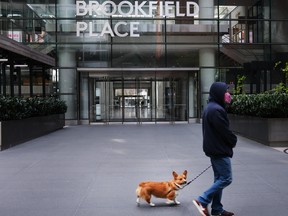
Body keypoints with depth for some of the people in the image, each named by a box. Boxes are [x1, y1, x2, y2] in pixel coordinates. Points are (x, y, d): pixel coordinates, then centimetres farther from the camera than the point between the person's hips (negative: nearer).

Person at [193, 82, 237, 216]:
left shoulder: (210, 108, 13)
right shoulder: (216, 109, -20)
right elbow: (225, 130, -19)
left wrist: (230, 141, 6)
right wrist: (234, 141, 0)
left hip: (214, 149, 10)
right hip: (220, 150, -10)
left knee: (219, 178, 14)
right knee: (226, 178, -3)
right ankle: (202, 201, -2)